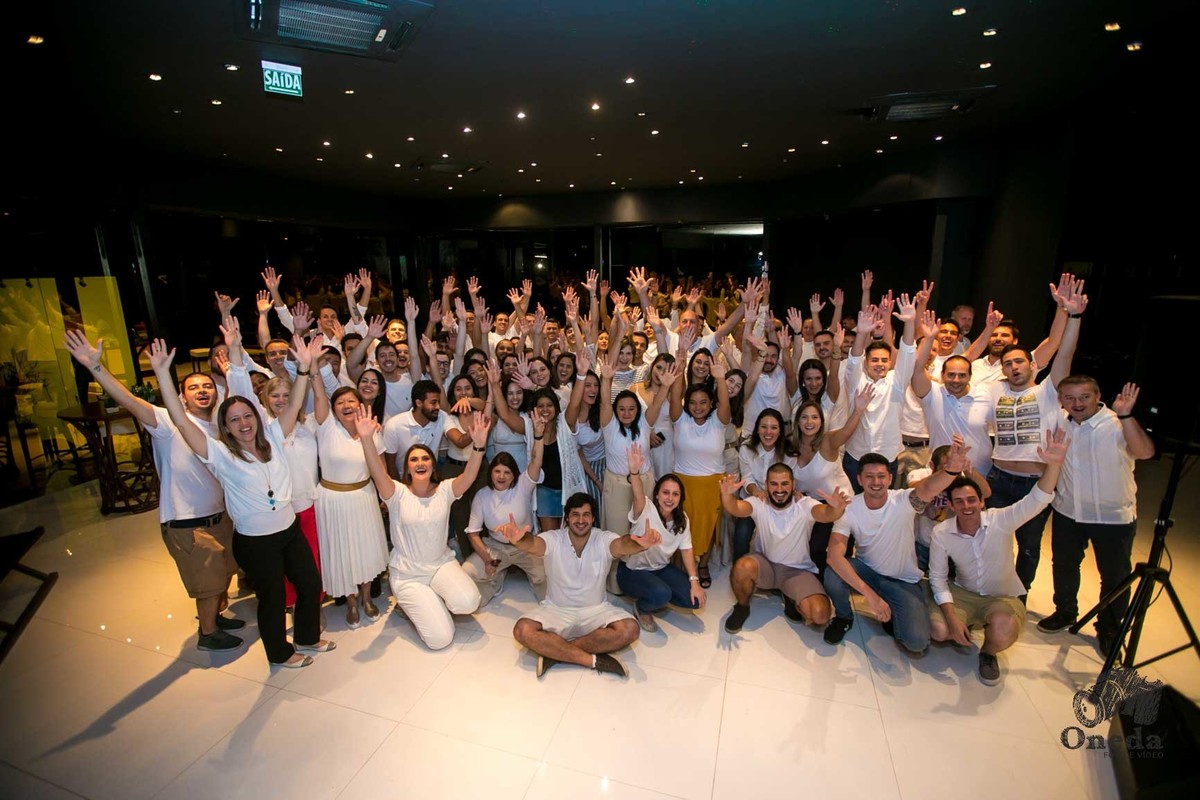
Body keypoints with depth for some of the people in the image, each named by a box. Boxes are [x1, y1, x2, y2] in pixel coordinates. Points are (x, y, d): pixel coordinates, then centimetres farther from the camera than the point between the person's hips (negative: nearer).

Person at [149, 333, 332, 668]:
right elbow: (182, 422, -21)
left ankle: (307, 637, 43)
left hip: (290, 530, 5)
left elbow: (294, 405, -8)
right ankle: (280, 652, 39)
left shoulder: (272, 439, -1)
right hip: (255, 542, -4)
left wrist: (305, 367, -20)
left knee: (311, 584, 17)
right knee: (272, 597, 13)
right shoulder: (220, 454, -12)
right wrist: (162, 375, -28)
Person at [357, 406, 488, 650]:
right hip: (407, 575, -2)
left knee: (468, 602, -27)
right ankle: (409, 604, 18)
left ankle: (433, 601, 9)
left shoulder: (445, 490, -6)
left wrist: (479, 445, -43)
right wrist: (366, 438, -49)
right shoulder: (397, 494, -12)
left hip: (442, 564, 2)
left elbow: (469, 476, -25)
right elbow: (378, 473, -31)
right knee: (440, 638, -12)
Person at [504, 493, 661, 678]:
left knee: (629, 630, -26)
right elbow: (532, 544, -37)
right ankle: (593, 660, -22)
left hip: (596, 610, 1)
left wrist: (641, 543, -61)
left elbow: (623, 544, -36)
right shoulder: (552, 540, -14)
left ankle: (555, 652, -18)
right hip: (556, 610, 0)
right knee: (523, 631, -27)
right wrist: (518, 539, -63)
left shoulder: (604, 540, -13)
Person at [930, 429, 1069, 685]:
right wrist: (952, 618, -21)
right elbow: (937, 578, -10)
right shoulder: (941, 533, -16)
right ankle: (965, 629, 16)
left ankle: (988, 653, 5)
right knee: (938, 630, -24)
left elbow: (1037, 500, -35)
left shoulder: (1001, 520, -18)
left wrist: (1053, 465, -51)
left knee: (1003, 630, -34)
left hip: (1003, 597, -1)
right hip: (962, 594, 1)